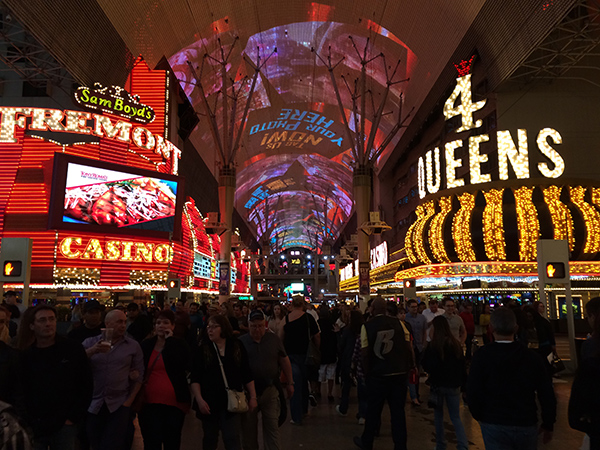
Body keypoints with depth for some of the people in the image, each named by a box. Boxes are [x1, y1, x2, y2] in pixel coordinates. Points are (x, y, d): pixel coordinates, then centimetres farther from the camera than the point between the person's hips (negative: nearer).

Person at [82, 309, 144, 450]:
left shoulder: (133, 345, 0)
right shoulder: (90, 342, 2)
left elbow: (139, 376, 2)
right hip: (93, 404, 2)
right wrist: (93, 350, -26)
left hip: (119, 405, -2)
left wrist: (129, 401, -4)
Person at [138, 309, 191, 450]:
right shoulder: (146, 345, 7)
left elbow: (183, 366, -18)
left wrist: (169, 340, -14)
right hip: (150, 401, 1)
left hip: (174, 402, -1)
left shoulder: (180, 344, 1)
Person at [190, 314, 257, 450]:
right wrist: (199, 400, -14)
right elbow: (195, 379, -4)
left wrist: (253, 397, 2)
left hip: (232, 402, -1)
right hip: (209, 403, 1)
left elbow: (247, 375, 4)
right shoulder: (202, 349, -1)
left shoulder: (237, 347, 1)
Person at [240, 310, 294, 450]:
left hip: (270, 390, 0)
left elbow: (284, 361, 5)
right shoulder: (241, 342, -4)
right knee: (248, 428, 14)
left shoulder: (274, 339, 0)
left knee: (272, 426, 5)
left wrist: (289, 383, 5)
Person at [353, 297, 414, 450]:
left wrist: (367, 372, 4)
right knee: (398, 410, 12)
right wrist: (410, 365, 10)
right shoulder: (398, 323, -3)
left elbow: (365, 353, -8)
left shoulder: (367, 326, -8)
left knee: (373, 410, 14)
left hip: (378, 374, -2)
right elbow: (408, 347, -2)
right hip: (399, 373, 2)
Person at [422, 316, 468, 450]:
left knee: (438, 415, 15)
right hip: (454, 385, 3)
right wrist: (462, 384, 12)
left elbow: (426, 365, -7)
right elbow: (463, 366, 4)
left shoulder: (433, 346, -14)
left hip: (438, 384, -3)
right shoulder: (456, 344, -2)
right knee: (456, 417, 11)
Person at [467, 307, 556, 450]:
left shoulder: (482, 355, -13)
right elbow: (547, 394, -3)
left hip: (494, 425, -2)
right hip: (526, 425, 2)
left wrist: (478, 416, 7)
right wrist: (548, 425, 10)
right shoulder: (532, 357, -7)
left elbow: (472, 392, -11)